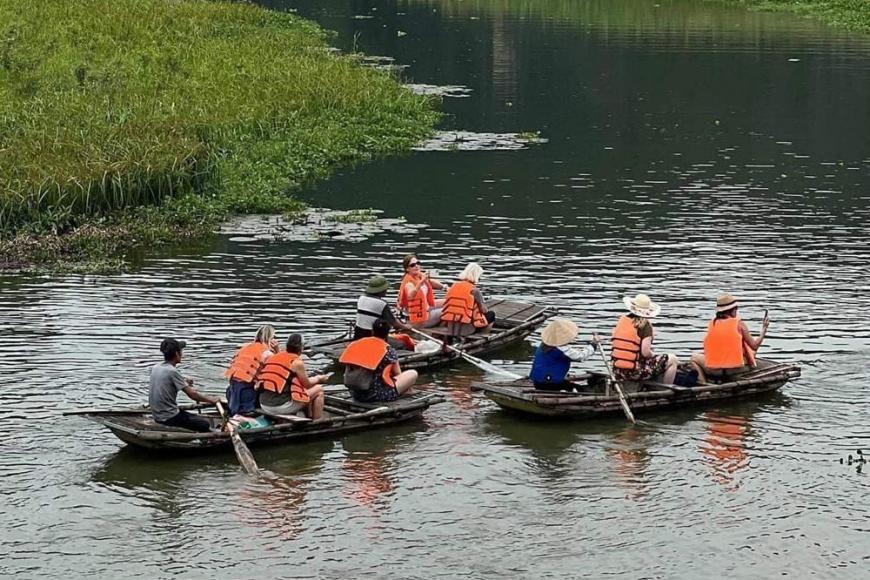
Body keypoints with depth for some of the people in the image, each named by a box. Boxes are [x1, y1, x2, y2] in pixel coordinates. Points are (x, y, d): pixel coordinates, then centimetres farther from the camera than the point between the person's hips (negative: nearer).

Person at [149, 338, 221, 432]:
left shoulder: (155, 368, 5)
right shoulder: (172, 372, -20)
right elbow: (192, 394, -18)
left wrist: (184, 382, 18)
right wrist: (211, 400, -5)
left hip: (157, 416, 9)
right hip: (169, 418, -9)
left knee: (196, 418, 27)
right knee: (206, 426, -1)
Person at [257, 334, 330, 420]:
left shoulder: (273, 357, 13)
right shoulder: (297, 362, -7)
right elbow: (307, 384, 5)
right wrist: (318, 379, 25)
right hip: (282, 406, -8)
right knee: (318, 390, 9)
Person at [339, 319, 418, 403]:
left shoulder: (357, 344, 7)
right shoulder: (389, 350, -5)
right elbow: (398, 374, 9)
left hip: (356, 394, 6)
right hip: (377, 395, -6)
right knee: (413, 374, 8)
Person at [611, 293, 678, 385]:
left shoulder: (622, 320, 5)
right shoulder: (645, 325, -12)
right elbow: (645, 352, -20)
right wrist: (654, 356, 4)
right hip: (636, 372, -7)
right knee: (672, 360, 7)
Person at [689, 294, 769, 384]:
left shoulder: (711, 323, 4)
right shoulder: (739, 324, -3)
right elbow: (754, 346, 1)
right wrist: (764, 329, 13)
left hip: (714, 370, 1)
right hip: (736, 369, -1)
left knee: (694, 357, 29)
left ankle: (702, 383, 7)